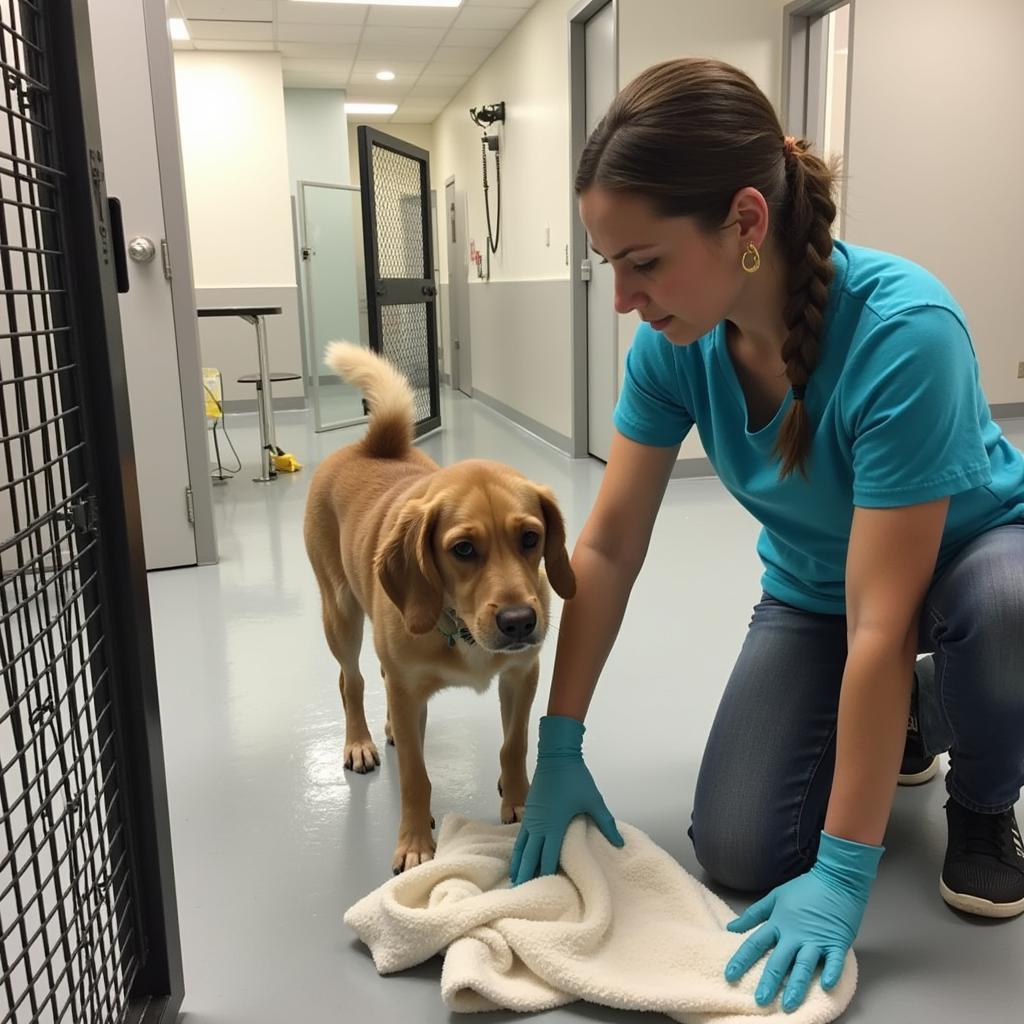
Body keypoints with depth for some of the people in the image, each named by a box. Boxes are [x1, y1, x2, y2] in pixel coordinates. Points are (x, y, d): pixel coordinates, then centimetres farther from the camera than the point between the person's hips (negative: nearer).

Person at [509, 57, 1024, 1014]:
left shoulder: (900, 330, -37)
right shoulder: (675, 343, -21)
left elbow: (880, 626, -36)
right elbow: (607, 548, -16)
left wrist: (844, 873, -30)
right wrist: (559, 747, -16)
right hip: (812, 581, 4)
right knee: (735, 853, -8)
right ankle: (907, 721, 20)